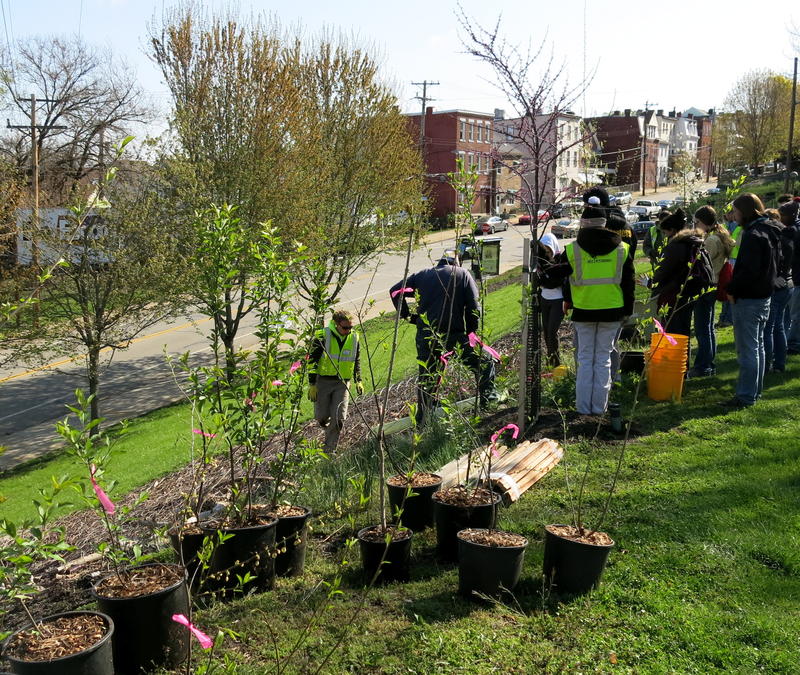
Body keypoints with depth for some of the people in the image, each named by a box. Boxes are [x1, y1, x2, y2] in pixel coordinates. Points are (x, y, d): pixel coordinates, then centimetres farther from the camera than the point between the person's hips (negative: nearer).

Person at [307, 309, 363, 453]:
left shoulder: (354, 337, 1)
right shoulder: (323, 335, -11)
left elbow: (357, 361, 16)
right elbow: (312, 360, -7)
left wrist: (358, 381, 9)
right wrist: (312, 384, -9)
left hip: (342, 383, 2)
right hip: (323, 381, -2)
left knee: (339, 419, -8)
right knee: (321, 417, 1)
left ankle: (329, 451, 6)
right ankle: (327, 426, 38)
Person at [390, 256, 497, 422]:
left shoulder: (422, 275, 17)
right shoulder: (463, 274, 9)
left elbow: (395, 291, 11)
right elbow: (474, 308, -1)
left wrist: (407, 315, 14)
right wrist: (470, 331, 8)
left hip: (425, 335, 3)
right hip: (454, 333, -3)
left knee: (426, 376, 13)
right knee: (485, 363, 14)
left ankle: (422, 420, 16)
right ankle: (488, 398, 7)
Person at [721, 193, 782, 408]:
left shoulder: (753, 235, -20)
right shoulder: (770, 231, 11)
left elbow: (748, 270, -27)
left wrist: (732, 289, -14)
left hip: (748, 300, -10)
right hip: (764, 296, 10)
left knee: (747, 349, -5)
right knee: (757, 346, 17)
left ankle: (746, 395, 0)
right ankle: (755, 390, 27)